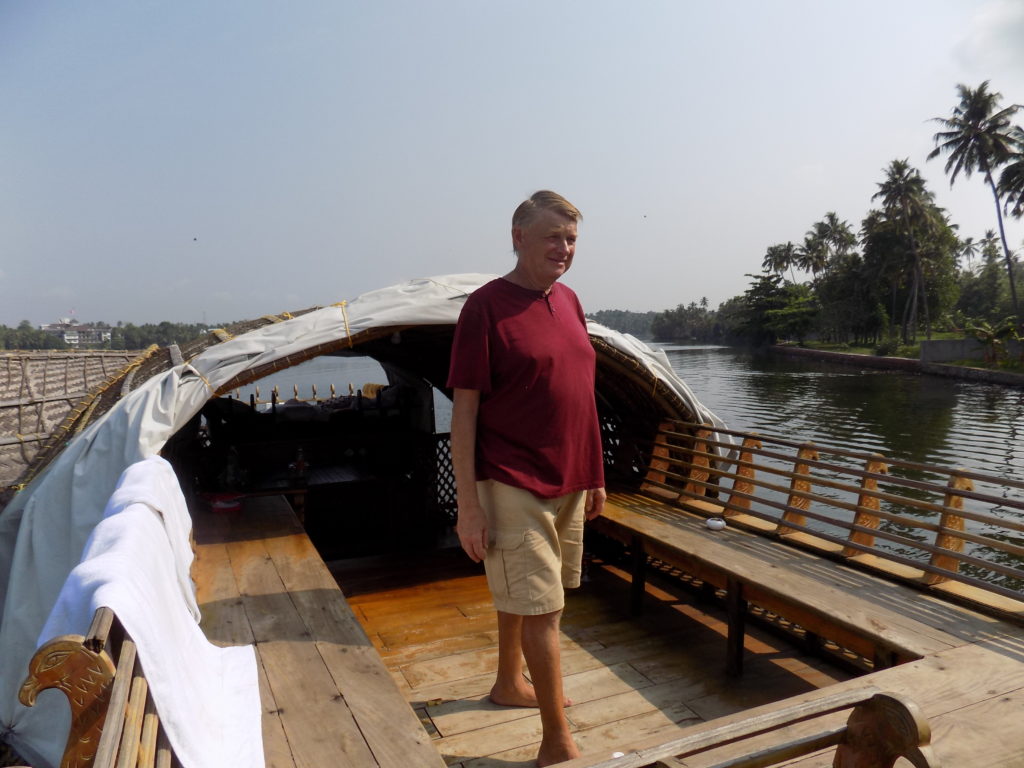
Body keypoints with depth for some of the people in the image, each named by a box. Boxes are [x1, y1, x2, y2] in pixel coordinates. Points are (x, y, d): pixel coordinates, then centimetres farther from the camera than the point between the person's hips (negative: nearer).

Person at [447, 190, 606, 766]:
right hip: (514, 487, -7)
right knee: (543, 607, -1)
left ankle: (510, 684, 43)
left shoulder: (569, 301, 8)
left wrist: (595, 475, 14)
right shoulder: (487, 305, -13)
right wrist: (468, 506, -16)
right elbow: (465, 410, -14)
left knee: (521, 594, 22)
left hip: (568, 483, 7)